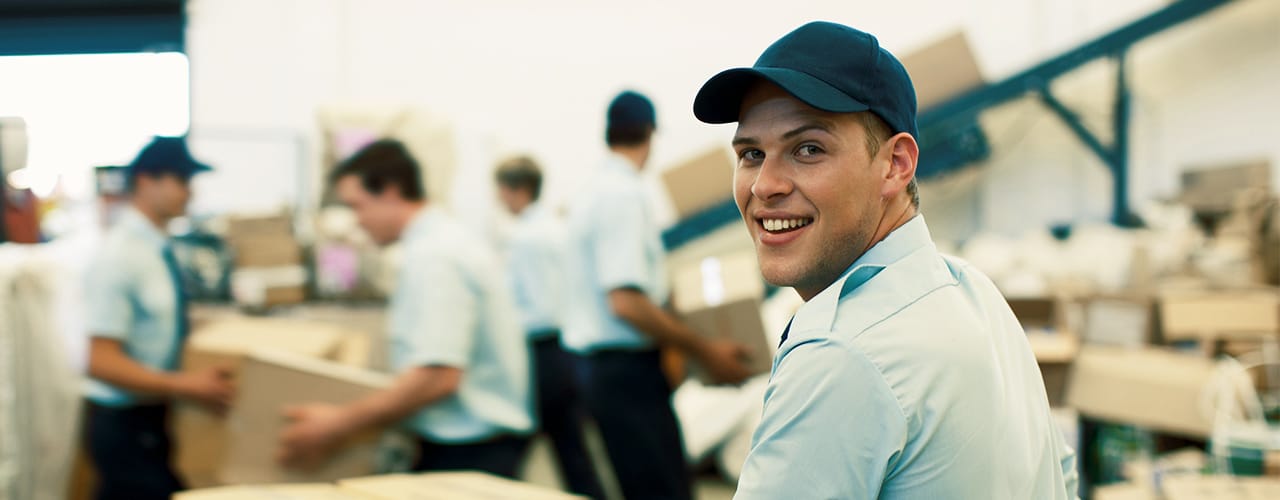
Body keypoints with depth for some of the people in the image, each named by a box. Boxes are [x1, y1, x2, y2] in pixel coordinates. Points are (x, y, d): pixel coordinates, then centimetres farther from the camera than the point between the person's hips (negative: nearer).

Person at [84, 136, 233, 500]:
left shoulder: (158, 248, 7)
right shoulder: (119, 256, -19)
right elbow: (102, 362, -24)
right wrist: (182, 386, -29)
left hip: (153, 417, 9)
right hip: (126, 424, -9)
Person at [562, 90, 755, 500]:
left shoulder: (590, 192, 14)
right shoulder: (623, 194, -15)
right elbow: (626, 303, -22)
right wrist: (704, 351, -17)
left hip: (599, 365, 10)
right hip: (626, 368, -10)